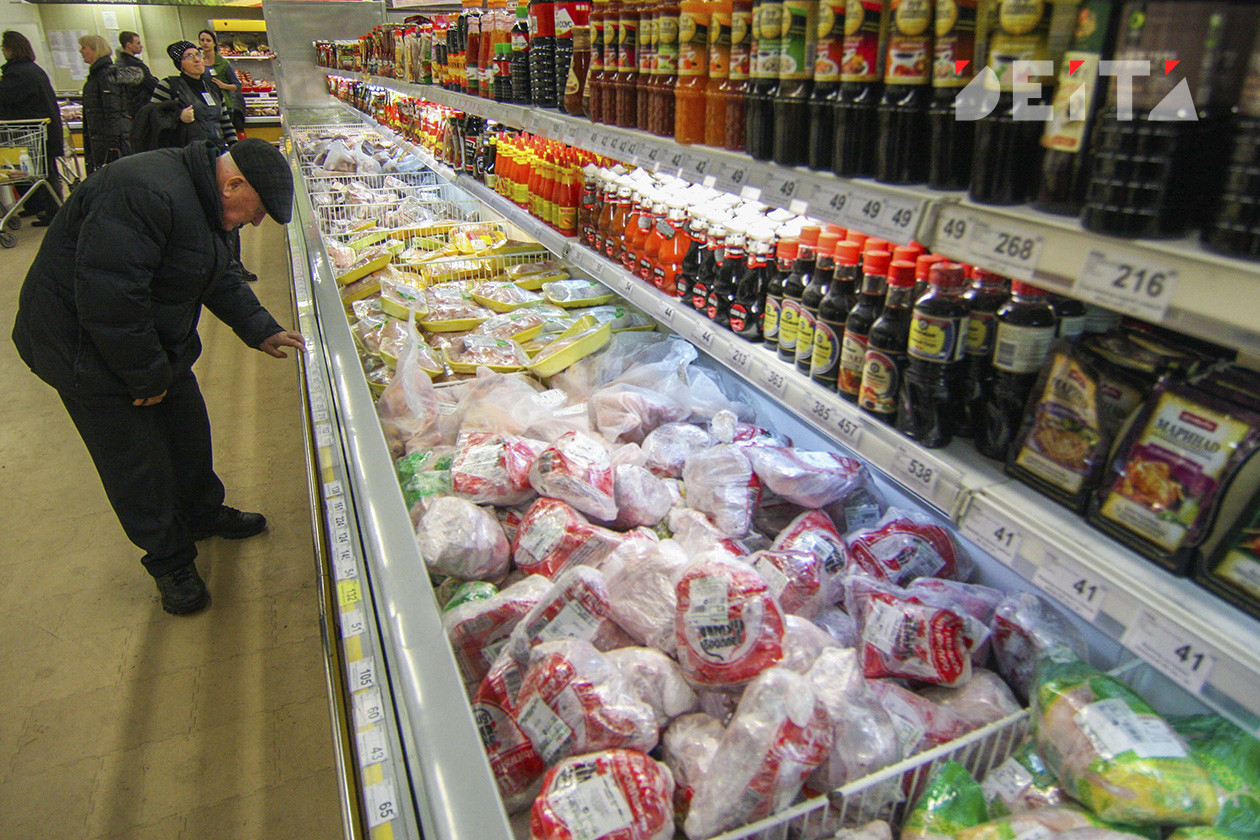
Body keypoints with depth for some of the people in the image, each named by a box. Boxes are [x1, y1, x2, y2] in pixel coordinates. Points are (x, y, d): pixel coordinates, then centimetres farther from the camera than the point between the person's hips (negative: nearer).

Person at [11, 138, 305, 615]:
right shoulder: (146, 195, -32)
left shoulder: (206, 201, 2)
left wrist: (259, 330, 8)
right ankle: (170, 562, 21)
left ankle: (204, 514, 42)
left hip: (156, 341, 9)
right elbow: (107, 300, -34)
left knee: (189, 430, 19)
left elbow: (220, 278, 16)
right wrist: (148, 376, -23)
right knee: (138, 463, 2)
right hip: (87, 350, -9)